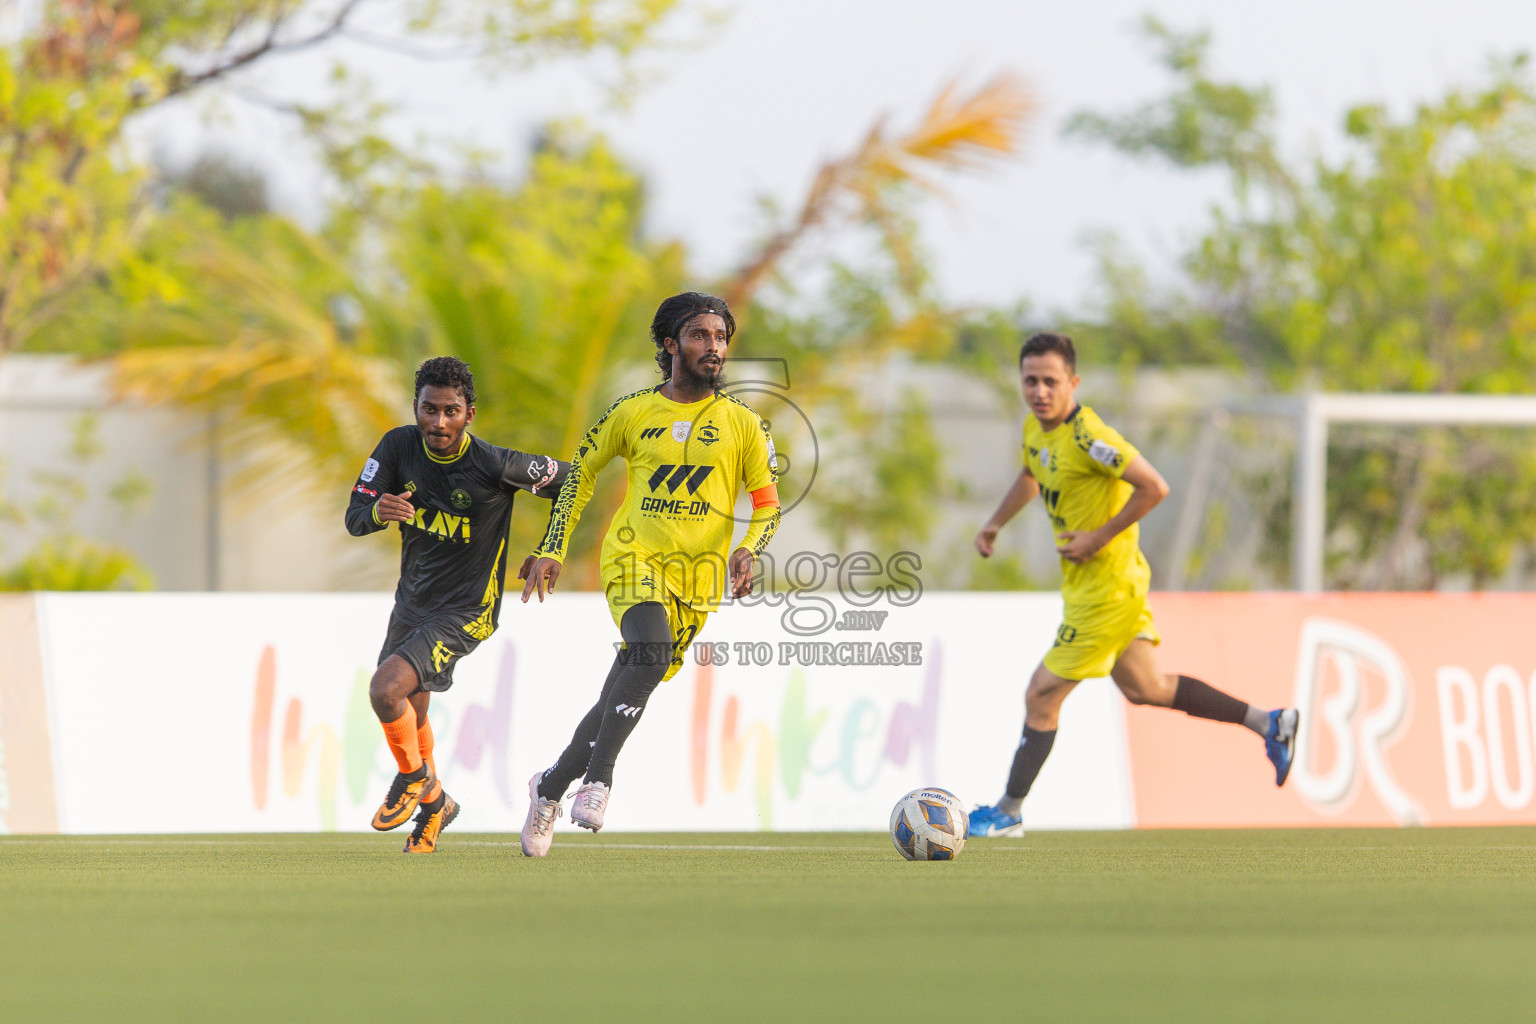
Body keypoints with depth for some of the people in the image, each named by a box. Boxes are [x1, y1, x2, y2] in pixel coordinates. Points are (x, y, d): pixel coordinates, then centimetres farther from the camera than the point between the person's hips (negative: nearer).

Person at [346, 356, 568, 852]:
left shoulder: (496, 466, -22)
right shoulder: (399, 447, -9)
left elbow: (566, 481, -8)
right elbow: (354, 519, -10)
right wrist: (377, 512, -33)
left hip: (466, 611, -6)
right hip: (412, 601, 6)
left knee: (386, 689, -23)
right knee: (409, 714, 19)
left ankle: (414, 776, 5)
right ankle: (433, 803, 46)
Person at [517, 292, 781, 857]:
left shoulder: (743, 424, 5)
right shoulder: (632, 413, 5)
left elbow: (768, 505, 7)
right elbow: (580, 471, 16)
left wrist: (747, 550, -14)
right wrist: (552, 549, 9)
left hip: (698, 576, 2)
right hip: (635, 557, -2)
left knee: (627, 691, 3)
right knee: (651, 650, -31)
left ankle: (551, 786, 23)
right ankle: (597, 778, -27)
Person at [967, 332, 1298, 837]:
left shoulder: (1087, 436, -25)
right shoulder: (1035, 427, 3)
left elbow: (1153, 488, -26)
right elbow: (1030, 477, 26)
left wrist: (1099, 538, -23)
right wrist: (996, 523, 15)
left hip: (1106, 587, -10)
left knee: (1041, 697, -1)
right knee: (1146, 688, 19)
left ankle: (1008, 813, 13)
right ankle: (1268, 723, 25)